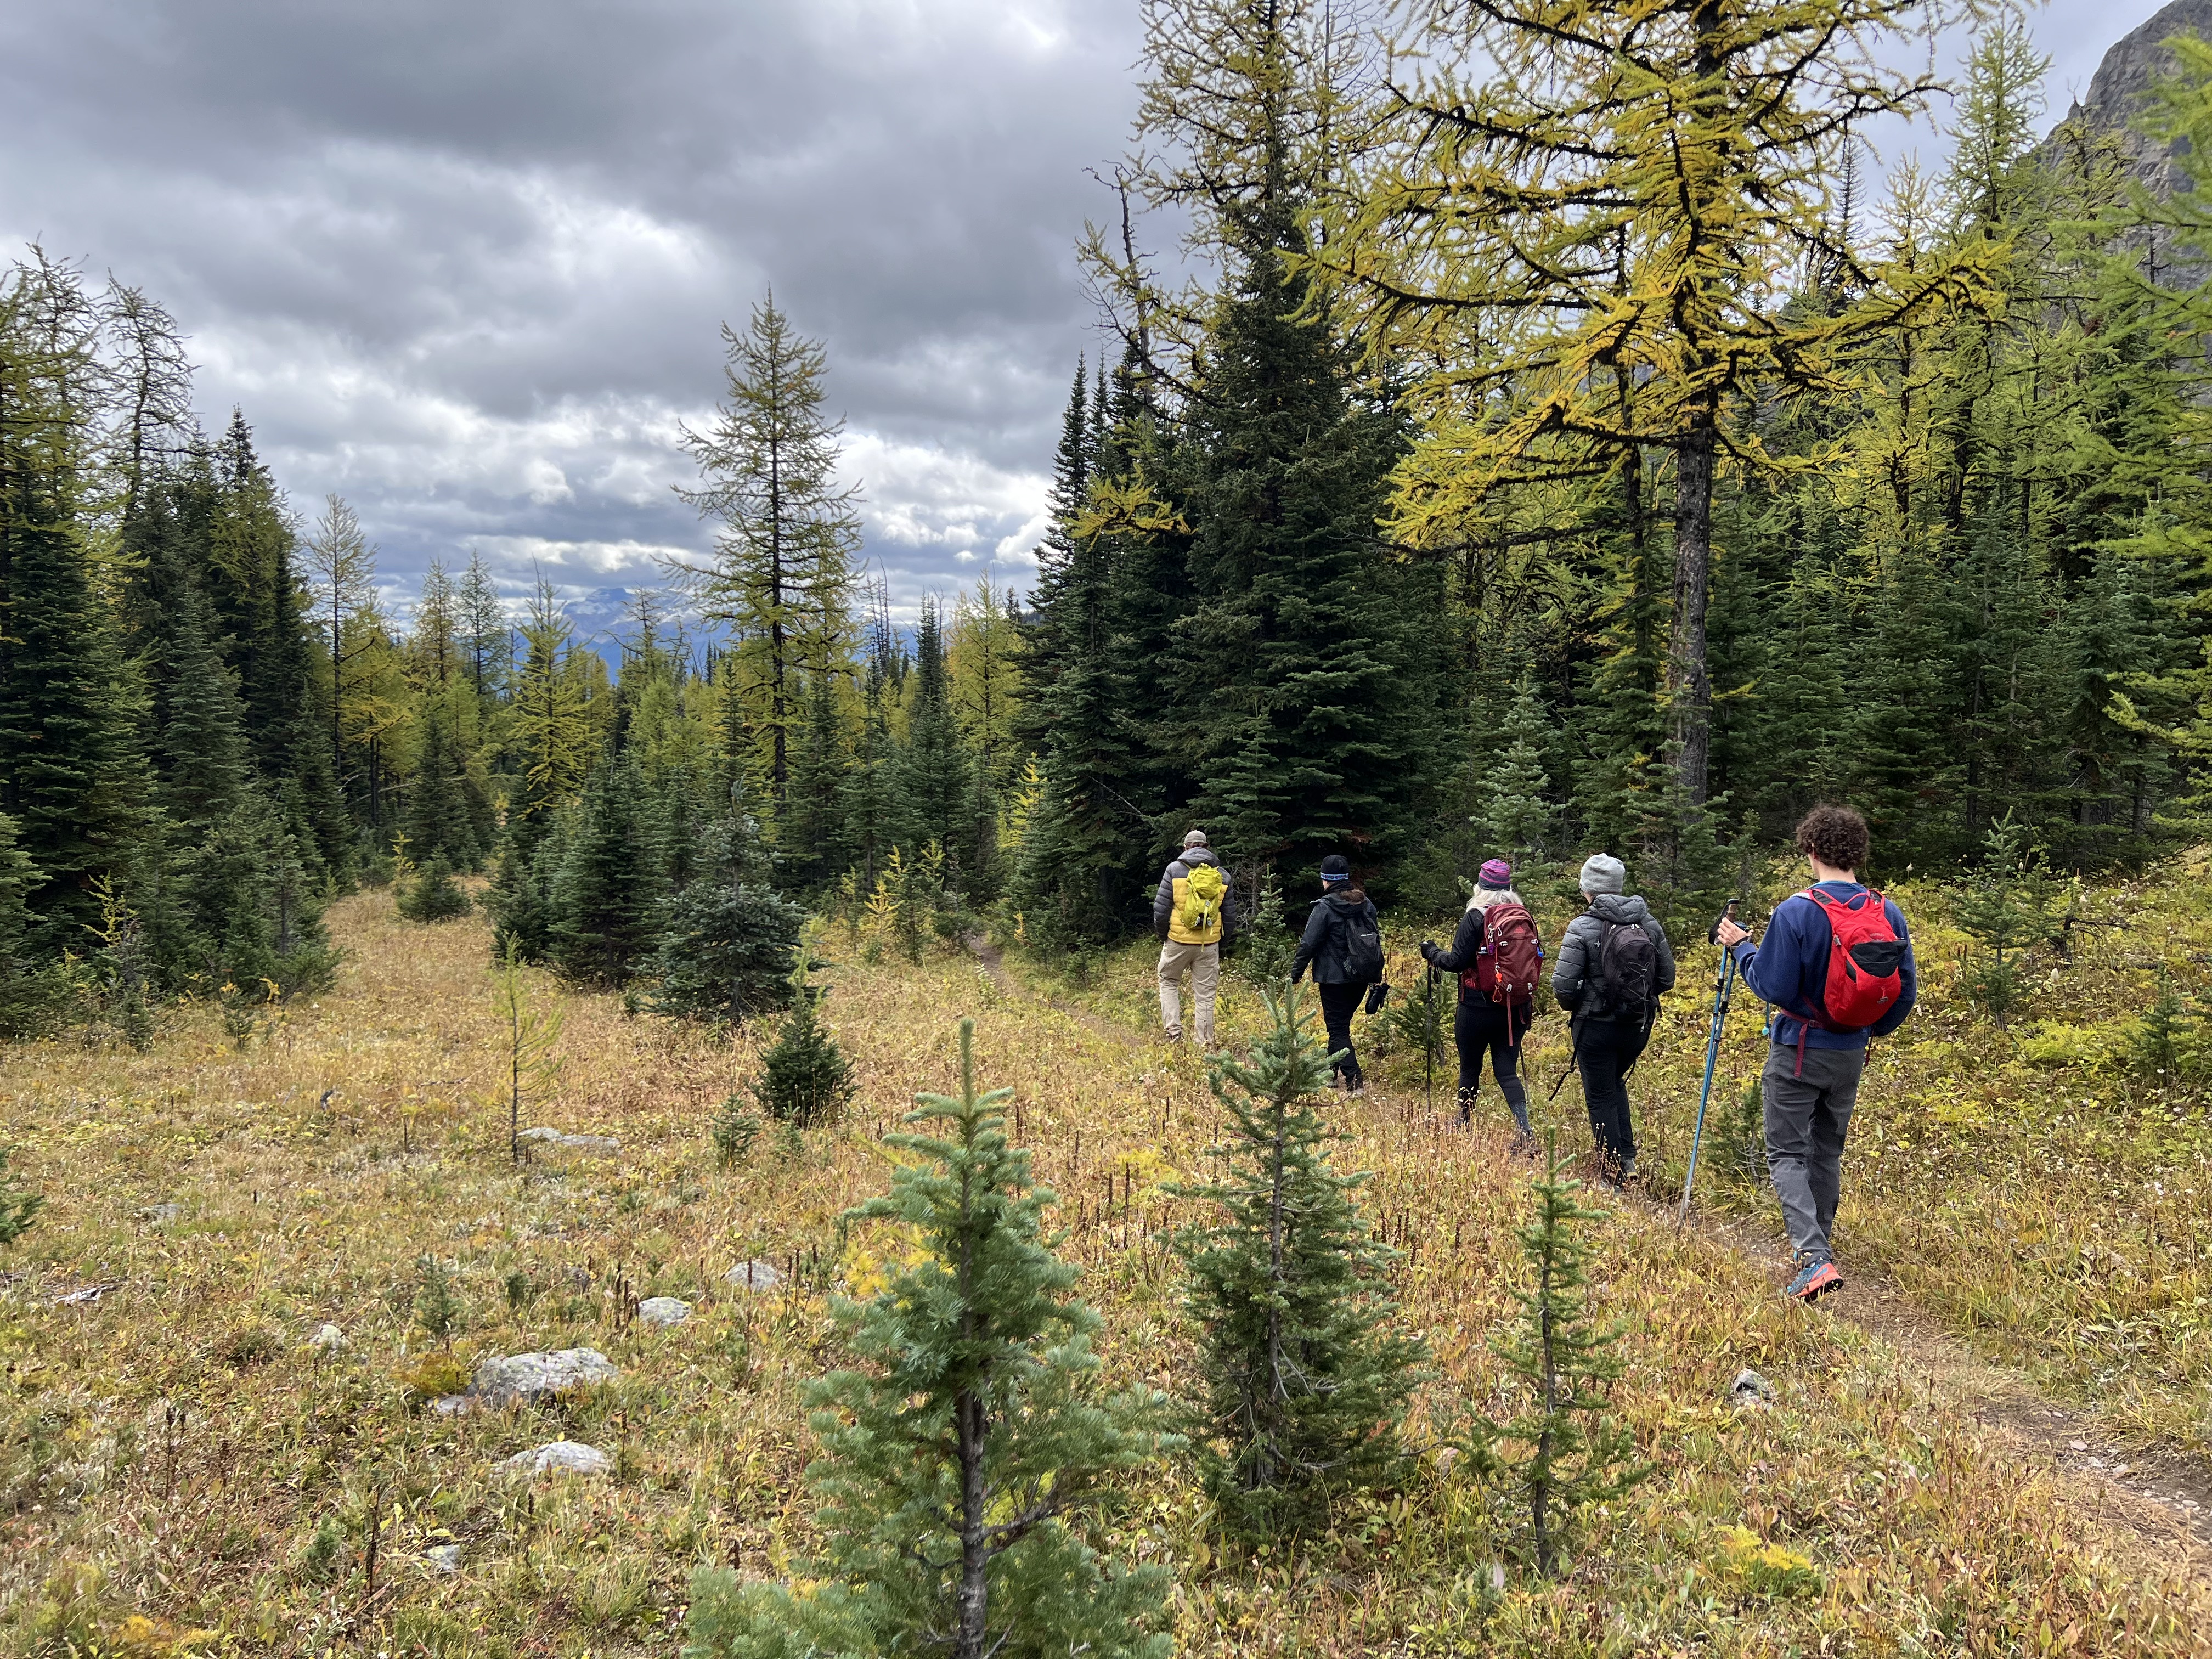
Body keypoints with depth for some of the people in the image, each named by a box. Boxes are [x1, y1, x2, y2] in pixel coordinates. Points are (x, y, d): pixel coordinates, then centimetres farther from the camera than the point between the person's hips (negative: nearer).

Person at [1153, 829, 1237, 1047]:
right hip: (1209, 945, 2)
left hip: (1178, 940, -2)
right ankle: (1206, 1044, 8)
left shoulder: (1174, 869, -2)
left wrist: (1163, 936, 10)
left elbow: (1161, 908, -5)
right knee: (1205, 995, 7)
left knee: (1168, 982, 18)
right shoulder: (1223, 876, 7)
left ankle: (1173, 1031, 6)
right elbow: (1230, 917, 8)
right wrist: (1221, 943, 19)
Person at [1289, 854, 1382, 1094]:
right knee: (1341, 1023, 21)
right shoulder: (1366, 904, 6)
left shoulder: (1324, 908, -14)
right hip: (1362, 977, 7)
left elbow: (1309, 944, -13)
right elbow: (1376, 938, 13)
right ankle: (1331, 1072, 33)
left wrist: (1295, 973, -3)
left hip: (1335, 978, -7)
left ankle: (1355, 1081, -12)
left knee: (1338, 1029, -1)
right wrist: (1375, 974, 22)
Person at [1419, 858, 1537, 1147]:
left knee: (1470, 1068, 13)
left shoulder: (1476, 917, -12)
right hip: (1516, 1010, 4)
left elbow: (1458, 961, -13)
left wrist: (1432, 953, 4)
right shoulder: (1525, 918, 2)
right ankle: (1525, 1129, -10)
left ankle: (1464, 1124, 29)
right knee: (1507, 1071, 7)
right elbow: (1537, 958, 9)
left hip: (1478, 1007, -4)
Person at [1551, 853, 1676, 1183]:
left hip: (1596, 1027, -5)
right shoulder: (1648, 923, -1)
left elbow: (1563, 985, -18)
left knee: (1601, 1099, 9)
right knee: (1615, 1082, 29)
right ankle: (1628, 1155, 23)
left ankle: (1616, 1174, 13)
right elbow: (1667, 978, 4)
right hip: (1639, 1027, 5)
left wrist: (1574, 1006, 4)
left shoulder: (1583, 928, -16)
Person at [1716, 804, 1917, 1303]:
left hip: (1799, 1052, -5)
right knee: (1828, 1150, 20)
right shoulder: (1889, 915, -3)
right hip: (1852, 1056, 5)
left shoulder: (1796, 912, -19)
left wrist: (1742, 947, -1)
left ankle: (1815, 1258, -15)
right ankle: (1818, 1242, 32)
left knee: (1787, 1153, 1)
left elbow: (1773, 987, -17)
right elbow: (1907, 991, 3)